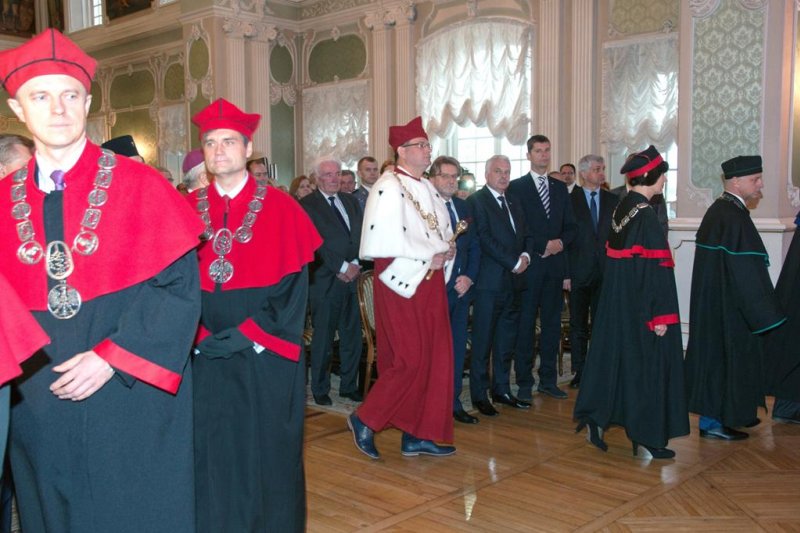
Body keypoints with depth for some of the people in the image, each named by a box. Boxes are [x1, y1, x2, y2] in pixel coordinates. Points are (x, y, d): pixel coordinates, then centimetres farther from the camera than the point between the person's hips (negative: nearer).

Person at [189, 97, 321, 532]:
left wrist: (249, 336, -12)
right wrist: (203, 339, -8)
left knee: (266, 453, 8)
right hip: (204, 358, 2)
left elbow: (293, 287, -6)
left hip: (266, 358, -2)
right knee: (211, 455, 7)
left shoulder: (280, 208, -1)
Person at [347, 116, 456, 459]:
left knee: (433, 360, 8)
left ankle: (417, 436, 17)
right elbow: (388, 241, -21)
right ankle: (365, 419, 9)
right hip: (402, 285, -9)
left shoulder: (426, 188, 16)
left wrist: (447, 248, -2)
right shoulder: (388, 188, -12)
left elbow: (443, 230, 20)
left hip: (430, 284, 9)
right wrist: (429, 257, -16)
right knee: (411, 361, -7)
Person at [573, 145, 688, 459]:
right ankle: (646, 438, 12)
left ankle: (596, 418, 19)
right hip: (641, 310, -8)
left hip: (617, 302, 8)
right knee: (645, 364, 2)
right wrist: (660, 315, -19)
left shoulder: (621, 209, 7)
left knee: (613, 358, 16)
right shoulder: (645, 215, -19)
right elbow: (653, 269, -22)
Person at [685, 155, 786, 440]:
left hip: (715, 300, 10)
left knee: (717, 354, 17)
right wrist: (766, 315, -17)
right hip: (726, 306, -10)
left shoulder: (719, 209, 9)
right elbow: (746, 272, -23)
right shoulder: (734, 217, -22)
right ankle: (712, 421, 12)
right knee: (725, 355, 1)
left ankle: (729, 413, 31)